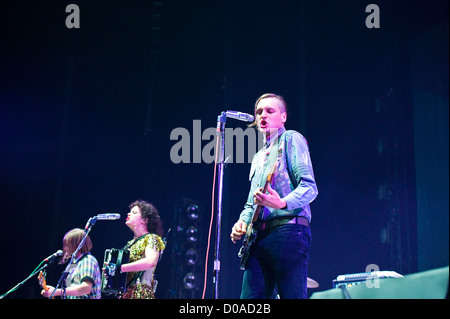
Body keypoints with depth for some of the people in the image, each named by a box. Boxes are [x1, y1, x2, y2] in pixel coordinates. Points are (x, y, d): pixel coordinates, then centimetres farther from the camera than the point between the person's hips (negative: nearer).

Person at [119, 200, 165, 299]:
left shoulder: (151, 238, 0)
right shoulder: (131, 242, 23)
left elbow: (150, 262, -20)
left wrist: (120, 268, -20)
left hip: (140, 293, -7)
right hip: (124, 293, 7)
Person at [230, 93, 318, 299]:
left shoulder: (291, 139, 5)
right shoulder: (258, 157, 28)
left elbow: (309, 187, -7)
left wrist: (282, 203, -26)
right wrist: (242, 222, 8)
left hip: (288, 230, -7)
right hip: (258, 236, 8)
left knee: (292, 296, -12)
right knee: (251, 297, 0)